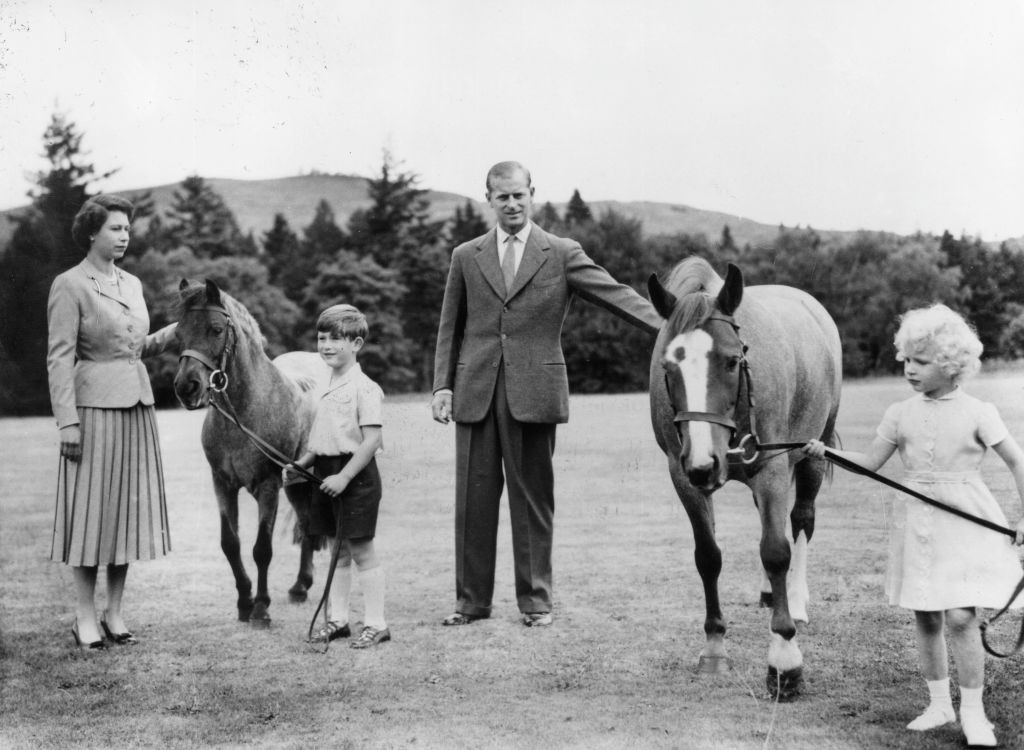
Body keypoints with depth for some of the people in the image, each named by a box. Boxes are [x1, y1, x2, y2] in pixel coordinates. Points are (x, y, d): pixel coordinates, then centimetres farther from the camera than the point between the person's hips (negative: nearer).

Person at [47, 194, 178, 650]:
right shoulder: (69, 286, -7)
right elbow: (60, 358, -11)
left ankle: (114, 615, 19)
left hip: (137, 405, 7)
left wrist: (180, 330, 3)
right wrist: (67, 421, -17)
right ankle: (85, 618, 8)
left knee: (129, 507, 9)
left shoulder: (132, 284, 14)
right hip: (95, 406, -7)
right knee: (91, 508, -1)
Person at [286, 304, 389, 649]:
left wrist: (344, 476, -22)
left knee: (361, 550, -2)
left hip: (355, 474, -8)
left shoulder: (364, 388, -15)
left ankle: (375, 623, 7)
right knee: (338, 549, 15)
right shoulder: (323, 386, 10)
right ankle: (337, 619, 23)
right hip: (327, 472, 8)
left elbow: (371, 440, -19)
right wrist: (301, 464, 7)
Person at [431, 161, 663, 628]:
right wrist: (442, 385, 4)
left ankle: (535, 601, 13)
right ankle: (471, 599, 15)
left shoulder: (562, 255, 4)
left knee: (533, 497, 4)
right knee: (474, 498, 5)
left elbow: (617, 295, -4)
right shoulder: (466, 257, 12)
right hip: (475, 392, 2)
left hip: (534, 392, -2)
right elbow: (450, 329, 14)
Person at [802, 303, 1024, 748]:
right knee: (926, 619, 9)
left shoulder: (977, 413, -5)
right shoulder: (901, 414, 5)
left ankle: (973, 712, 2)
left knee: (960, 616, -12)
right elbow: (870, 462, 7)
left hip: (966, 524, -4)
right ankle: (939, 703, 24)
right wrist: (826, 452, -8)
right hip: (918, 525, 4)